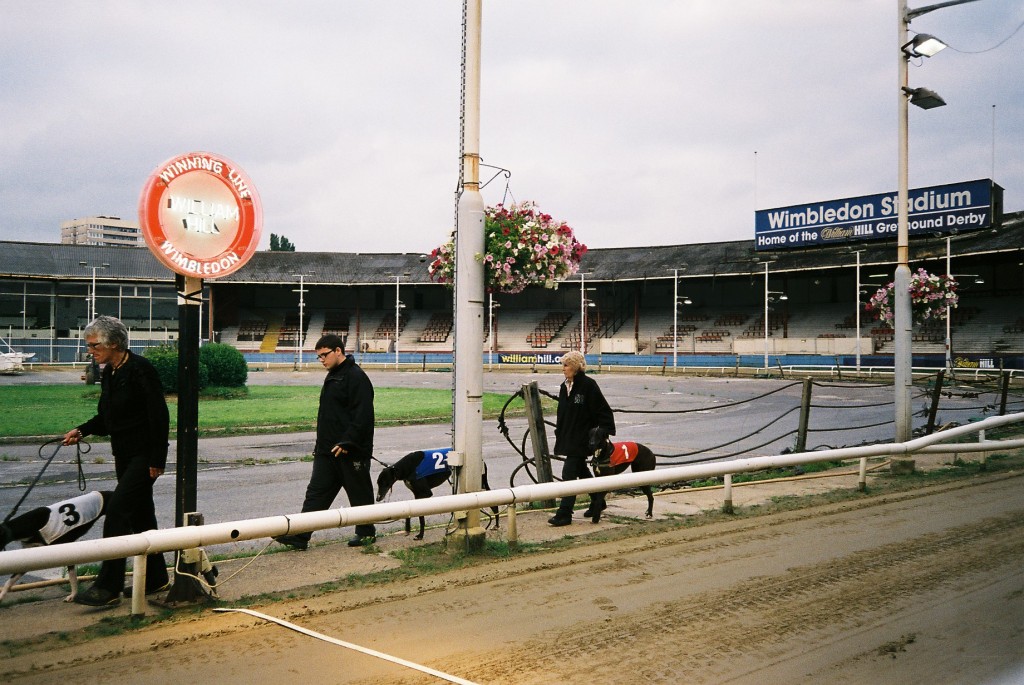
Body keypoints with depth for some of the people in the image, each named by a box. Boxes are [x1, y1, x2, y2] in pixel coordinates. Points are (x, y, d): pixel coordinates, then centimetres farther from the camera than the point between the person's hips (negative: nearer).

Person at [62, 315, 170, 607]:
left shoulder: (140, 369, -17)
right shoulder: (108, 373, 9)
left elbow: (159, 416, -19)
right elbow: (106, 416, 19)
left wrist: (157, 460, -19)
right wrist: (81, 431, 2)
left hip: (144, 455, -9)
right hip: (124, 454, 9)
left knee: (117, 510, -13)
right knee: (140, 514, 14)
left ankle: (108, 586, -8)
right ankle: (155, 578, 25)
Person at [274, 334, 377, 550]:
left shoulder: (356, 377, -14)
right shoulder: (332, 377, 17)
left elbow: (363, 415, -22)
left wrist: (347, 442, -25)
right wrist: (320, 444, 20)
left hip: (350, 451, -9)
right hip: (327, 451, 9)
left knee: (359, 494, 5)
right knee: (316, 493, 5)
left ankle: (366, 533, 20)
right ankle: (300, 536, 5)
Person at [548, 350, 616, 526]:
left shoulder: (588, 385, -14)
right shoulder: (565, 386, 10)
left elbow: (603, 411, -13)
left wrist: (606, 433, -16)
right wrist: (559, 433, 16)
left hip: (582, 438, -8)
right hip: (568, 438, 8)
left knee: (569, 474, -10)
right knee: (581, 472, 19)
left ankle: (564, 514, -7)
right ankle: (598, 502, 36)